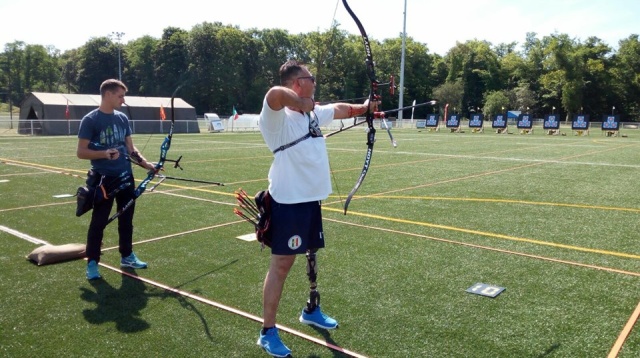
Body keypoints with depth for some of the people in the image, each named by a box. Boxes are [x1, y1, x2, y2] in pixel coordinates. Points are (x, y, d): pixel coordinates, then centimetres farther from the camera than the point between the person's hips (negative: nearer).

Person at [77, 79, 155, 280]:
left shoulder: (123, 118, 9)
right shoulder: (90, 120, -9)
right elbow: (81, 152, -11)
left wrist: (146, 163, 0)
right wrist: (104, 153, -26)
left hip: (126, 177, 6)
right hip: (103, 179, -6)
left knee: (126, 219, 14)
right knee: (99, 221, 1)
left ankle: (127, 256, 27)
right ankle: (92, 263, 12)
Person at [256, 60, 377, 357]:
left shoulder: (314, 113, 9)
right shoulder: (279, 116, -17)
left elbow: (339, 109, 28)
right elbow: (275, 93, -40)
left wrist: (363, 107, 41)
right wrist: (301, 103, -24)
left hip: (312, 199, 9)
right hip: (289, 202, -9)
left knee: (312, 255, 22)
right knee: (281, 265, -1)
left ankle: (312, 310, 44)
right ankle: (268, 332, 13)